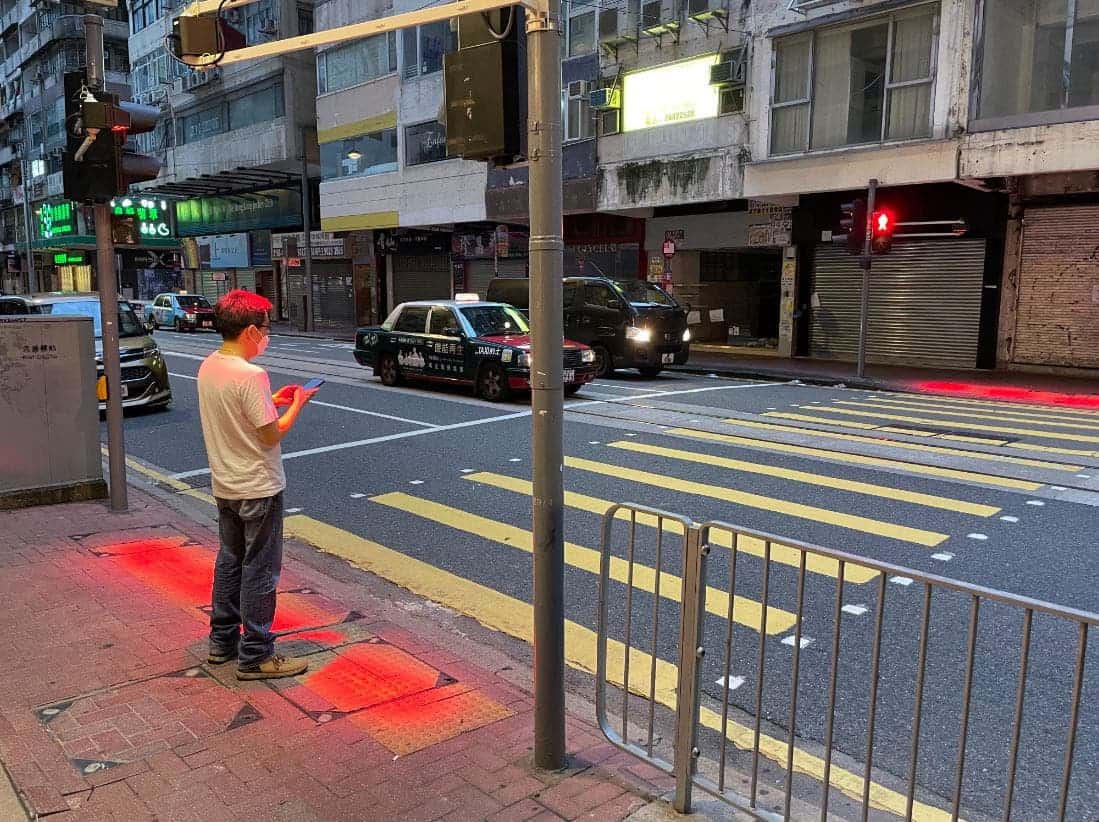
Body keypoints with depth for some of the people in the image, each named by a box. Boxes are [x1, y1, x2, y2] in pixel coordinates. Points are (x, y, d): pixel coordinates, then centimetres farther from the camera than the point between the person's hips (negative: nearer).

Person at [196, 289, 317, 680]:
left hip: (224, 486, 9)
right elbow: (272, 435, -20)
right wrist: (297, 405, -6)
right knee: (260, 571, 2)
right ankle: (255, 656, 12)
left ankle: (222, 641, 31)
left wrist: (274, 399, 9)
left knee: (229, 561, 20)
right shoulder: (251, 375, -23)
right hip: (258, 488, -8)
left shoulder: (207, 368, 3)